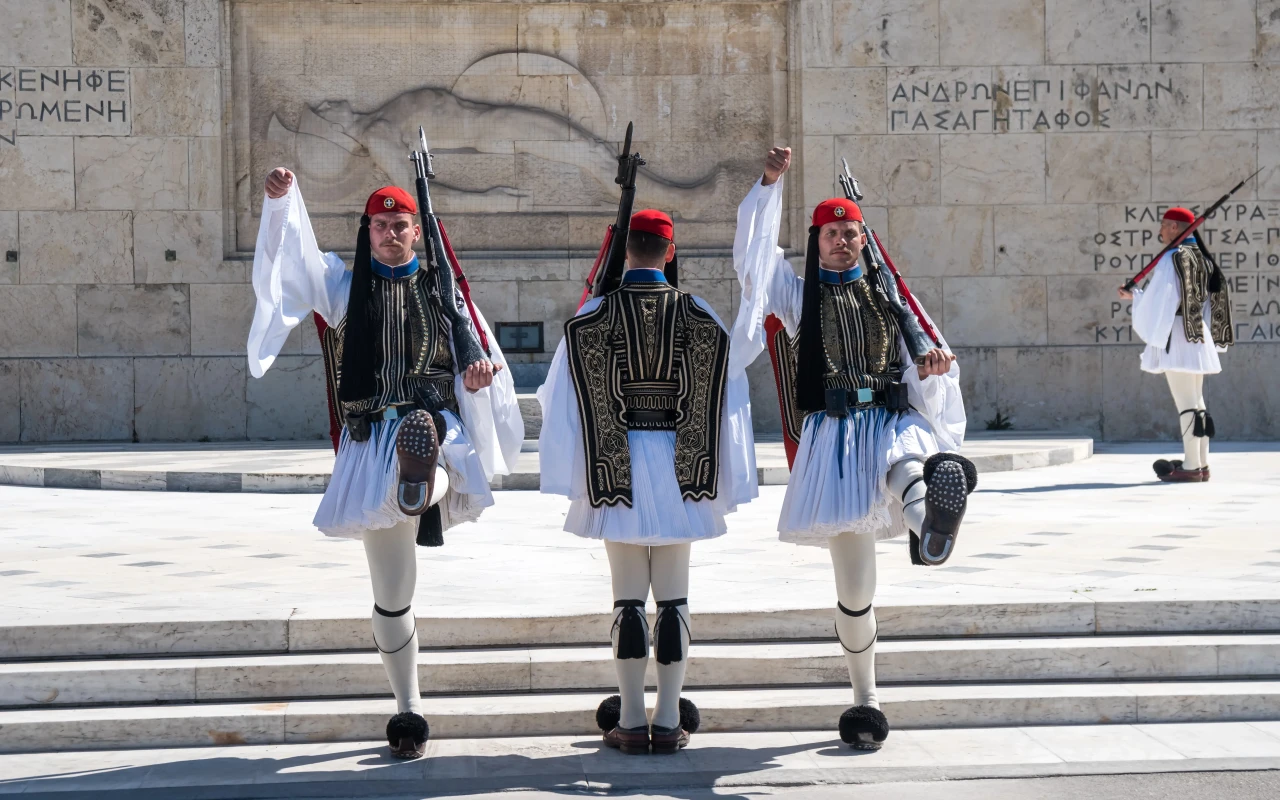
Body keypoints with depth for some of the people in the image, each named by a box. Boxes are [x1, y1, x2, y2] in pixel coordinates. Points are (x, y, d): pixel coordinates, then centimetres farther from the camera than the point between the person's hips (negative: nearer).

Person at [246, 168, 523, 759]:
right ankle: (408, 710, 15)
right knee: (391, 593, 4)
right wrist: (281, 203, -23)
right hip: (372, 438, 0)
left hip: (437, 425, 1)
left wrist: (482, 369, -16)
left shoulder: (442, 289, 11)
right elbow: (288, 262, -6)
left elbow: (480, 352, 8)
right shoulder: (345, 285, 9)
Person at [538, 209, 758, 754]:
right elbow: (728, 398, 2)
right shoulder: (700, 316, 1)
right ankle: (669, 722, 7)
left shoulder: (592, 315, -3)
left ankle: (631, 722, 6)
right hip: (679, 467, 1)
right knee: (673, 596, 6)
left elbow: (561, 399, -2)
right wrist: (728, 482, 7)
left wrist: (570, 477, 6)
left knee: (628, 596, 4)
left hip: (618, 466, -1)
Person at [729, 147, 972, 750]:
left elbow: (917, 375, 15)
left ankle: (930, 524, -77)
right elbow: (751, 257, -1)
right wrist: (769, 184, -7)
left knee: (906, 467, -41)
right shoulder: (800, 294, 14)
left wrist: (934, 368, -9)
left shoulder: (888, 294, 18)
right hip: (835, 430, -1)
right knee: (854, 589, 1)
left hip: (896, 420, 1)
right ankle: (865, 698, 14)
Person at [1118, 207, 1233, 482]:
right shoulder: (1200, 258, 12)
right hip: (1198, 338, 9)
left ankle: (1191, 467, -6)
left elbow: (1159, 301, -12)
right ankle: (1202, 464, 15)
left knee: (1185, 403, -7)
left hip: (1176, 338, -9)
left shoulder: (1172, 259, -13)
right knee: (1196, 401, 12)